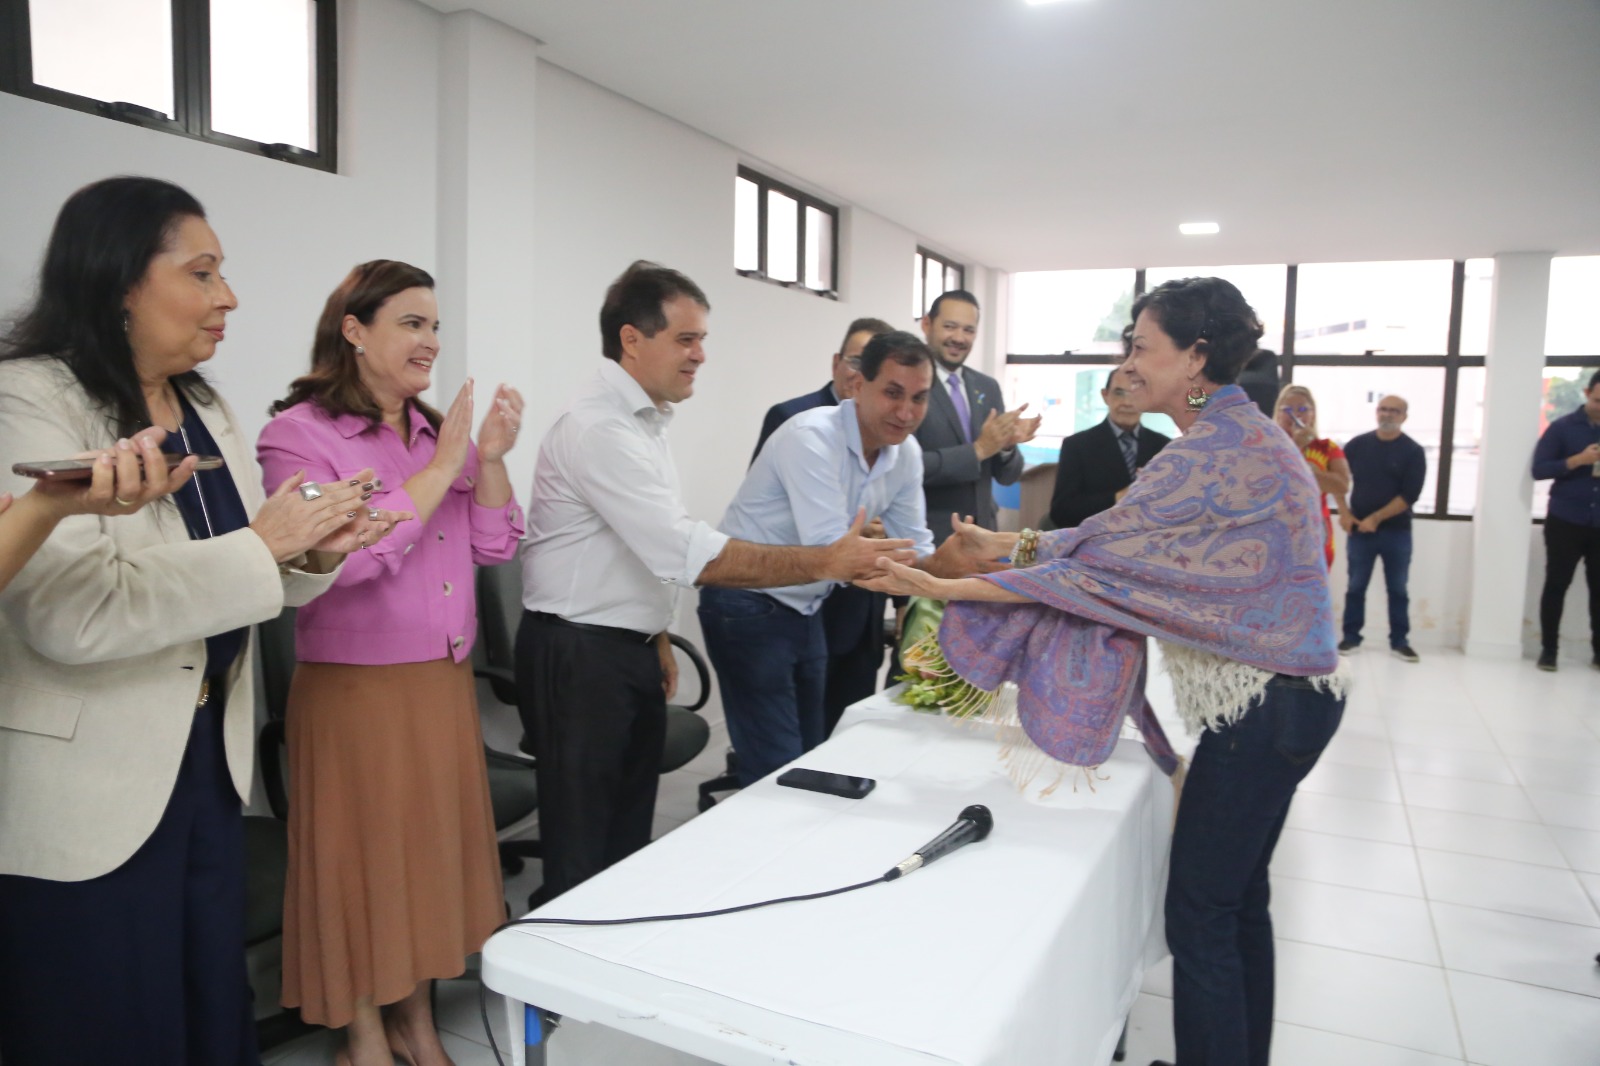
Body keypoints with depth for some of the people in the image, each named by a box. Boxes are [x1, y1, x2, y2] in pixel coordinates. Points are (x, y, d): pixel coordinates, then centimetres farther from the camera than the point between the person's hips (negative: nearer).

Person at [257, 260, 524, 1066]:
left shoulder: (440, 429, 8)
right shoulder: (299, 434, -10)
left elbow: (493, 548, 6)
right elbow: (337, 558, -22)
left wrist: (491, 459, -9)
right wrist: (441, 468, -19)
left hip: (444, 681, 6)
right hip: (356, 687, -6)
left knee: (434, 845, 15)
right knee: (365, 855, 8)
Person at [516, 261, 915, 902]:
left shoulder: (642, 421, 11)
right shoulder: (599, 428, -21)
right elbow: (689, 554, -27)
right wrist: (824, 562, -27)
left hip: (630, 650, 9)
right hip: (578, 657, -9)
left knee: (630, 835, 17)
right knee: (582, 855, 2)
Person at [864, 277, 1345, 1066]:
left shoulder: (1215, 452, -20)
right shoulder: (1240, 435, 10)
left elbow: (1101, 561, -23)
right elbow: (1137, 548, 11)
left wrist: (946, 587, -21)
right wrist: (1029, 545, 7)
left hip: (1263, 704, -10)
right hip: (1279, 695, 10)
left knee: (1200, 916, 0)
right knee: (1240, 900, 19)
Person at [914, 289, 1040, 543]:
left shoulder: (988, 387, 8)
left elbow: (1007, 476, 9)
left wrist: (1007, 444, -11)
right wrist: (978, 449, -21)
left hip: (981, 531, 6)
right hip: (926, 535, -6)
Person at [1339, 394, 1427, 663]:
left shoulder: (1413, 452, -2)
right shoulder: (1357, 445, 4)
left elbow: (1409, 495, -9)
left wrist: (1376, 519, -14)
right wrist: (1344, 513, -2)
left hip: (1397, 532, -1)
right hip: (1358, 529, 1)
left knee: (1397, 589, 5)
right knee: (1355, 586, 5)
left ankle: (1399, 641, 13)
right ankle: (1351, 637, 14)